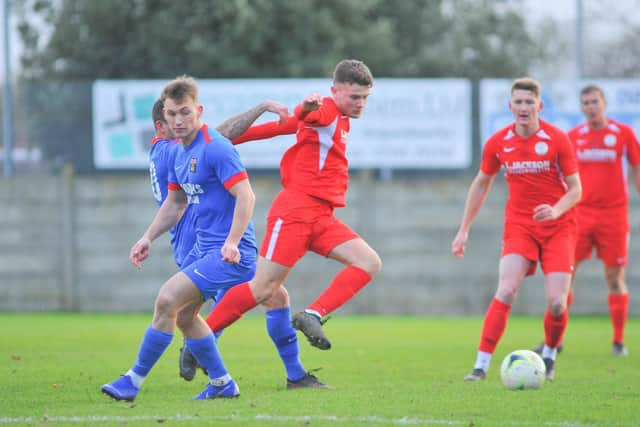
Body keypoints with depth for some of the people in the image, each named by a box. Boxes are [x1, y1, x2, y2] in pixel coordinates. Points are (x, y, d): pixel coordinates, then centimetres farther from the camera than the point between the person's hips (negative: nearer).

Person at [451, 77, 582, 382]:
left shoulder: (557, 139, -8)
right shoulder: (498, 143, -2)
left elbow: (575, 190, -5)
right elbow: (481, 184, 13)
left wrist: (556, 210, -26)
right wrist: (464, 230, 12)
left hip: (558, 227, -1)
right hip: (519, 226, 1)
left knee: (556, 303, -10)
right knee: (506, 292, -19)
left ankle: (549, 355, 19)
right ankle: (481, 364, -17)